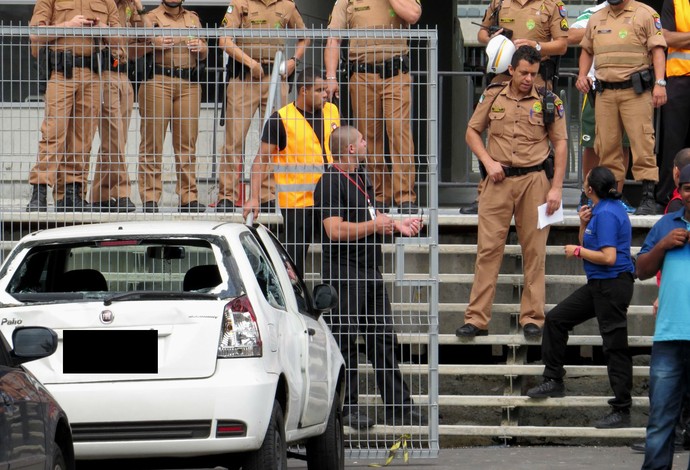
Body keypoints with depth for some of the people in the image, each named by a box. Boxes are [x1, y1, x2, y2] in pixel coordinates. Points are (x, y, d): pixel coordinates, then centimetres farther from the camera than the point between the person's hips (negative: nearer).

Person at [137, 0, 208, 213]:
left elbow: (203, 55, 22)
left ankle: (189, 196, 5)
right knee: (153, 140, -7)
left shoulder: (193, 19, 21)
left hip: (189, 85, 4)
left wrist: (200, 47, -2)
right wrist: (154, 43, -21)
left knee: (187, 142, 2)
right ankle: (150, 197, -6)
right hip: (157, 81, -4)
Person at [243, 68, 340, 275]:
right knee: (293, 259, -3)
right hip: (296, 203, -5)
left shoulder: (332, 111, 8)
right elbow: (261, 160, -8)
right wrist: (254, 198, -16)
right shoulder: (281, 119, -9)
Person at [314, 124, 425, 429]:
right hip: (344, 273, -9)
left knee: (383, 340, 9)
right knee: (345, 341, -4)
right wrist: (376, 226, -17)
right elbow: (335, 230, -23)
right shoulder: (330, 184, -14)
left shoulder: (360, 177, 17)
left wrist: (396, 224, 13)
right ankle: (347, 407, 1)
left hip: (369, 271, 10)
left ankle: (398, 406, 12)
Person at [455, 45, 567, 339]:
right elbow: (472, 132, 15)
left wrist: (556, 188, -3)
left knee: (534, 251, 1)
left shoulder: (548, 102, 4)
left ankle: (532, 318, 7)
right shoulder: (493, 97, 8)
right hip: (498, 181, 1)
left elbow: (560, 144, 4)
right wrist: (488, 162, -1)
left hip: (534, 180, -1)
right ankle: (476, 319, -2)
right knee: (488, 249, -3)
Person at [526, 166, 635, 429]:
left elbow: (608, 257, -24)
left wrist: (577, 251, -11)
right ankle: (554, 380, 21)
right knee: (556, 319, 15)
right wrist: (584, 225, 5)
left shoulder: (607, 214, -18)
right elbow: (589, 247, 22)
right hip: (598, 285, 11)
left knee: (615, 347, -6)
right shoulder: (600, 211, 14)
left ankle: (622, 411, -3)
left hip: (612, 286, -11)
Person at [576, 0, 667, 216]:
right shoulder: (596, 19, 18)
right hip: (605, 92, 5)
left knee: (642, 141, -10)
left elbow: (657, 49, -4)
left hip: (635, 91, -5)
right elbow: (587, 50, 29)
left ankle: (648, 197, -9)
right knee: (606, 145, 4)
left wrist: (660, 83, -13)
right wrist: (582, 75, 12)